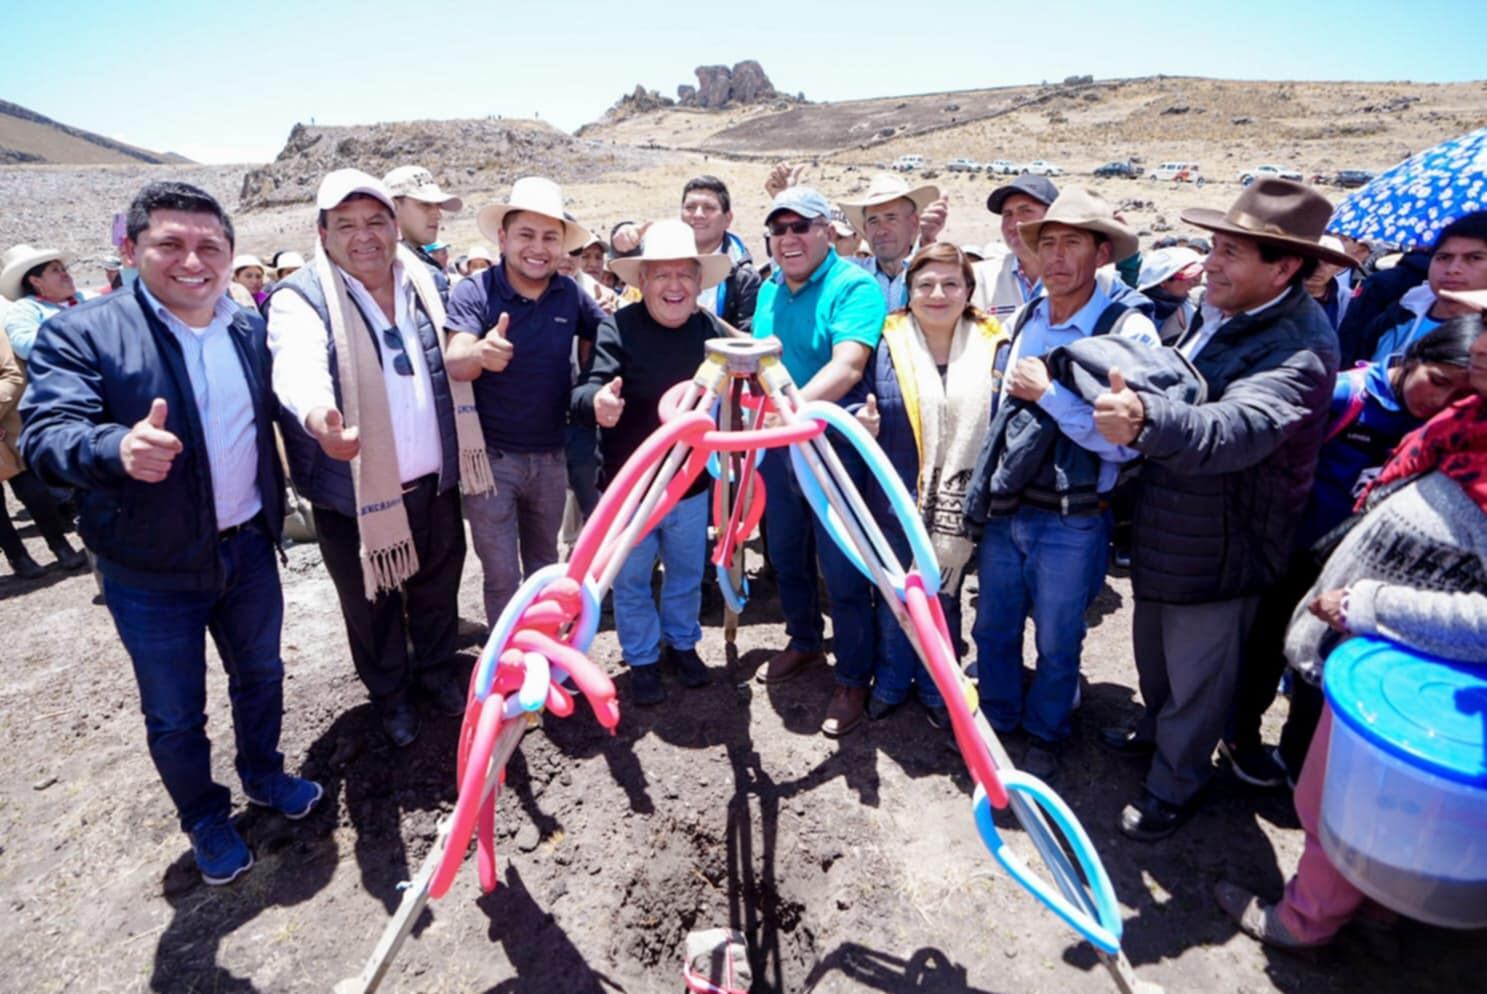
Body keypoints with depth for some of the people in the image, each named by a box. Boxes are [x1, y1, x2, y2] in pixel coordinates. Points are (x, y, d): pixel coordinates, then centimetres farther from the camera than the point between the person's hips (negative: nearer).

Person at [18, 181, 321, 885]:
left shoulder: (251, 329, 0)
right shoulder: (81, 334, -14)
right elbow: (46, 437, -25)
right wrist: (118, 448, -45)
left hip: (248, 548, 4)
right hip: (151, 569, -3)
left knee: (260, 674, 23)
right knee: (173, 715, 14)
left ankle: (263, 775, 48)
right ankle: (204, 820, 38)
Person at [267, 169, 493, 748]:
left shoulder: (427, 285, 4)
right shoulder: (301, 299, -12)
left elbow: (455, 356, 21)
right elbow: (298, 365, -34)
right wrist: (316, 416, -54)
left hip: (433, 483, 4)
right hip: (356, 493, -3)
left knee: (437, 588, 21)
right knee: (372, 605, 16)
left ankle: (436, 670, 46)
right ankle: (391, 694, 40)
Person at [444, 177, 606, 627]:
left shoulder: (571, 294, -4)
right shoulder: (474, 291, -14)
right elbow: (455, 363, -27)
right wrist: (481, 353, -51)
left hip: (552, 455, 4)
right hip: (490, 455, -4)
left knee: (544, 565, 21)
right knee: (502, 575, 3)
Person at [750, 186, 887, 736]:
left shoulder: (854, 286, -14)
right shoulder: (769, 289, 9)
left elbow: (847, 366, -29)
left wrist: (794, 407, -43)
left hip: (833, 447, -7)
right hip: (777, 449, 7)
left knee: (842, 572, 2)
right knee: (786, 557, 20)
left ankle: (853, 679, 21)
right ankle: (804, 641, 44)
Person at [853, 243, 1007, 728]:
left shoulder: (993, 350, -2)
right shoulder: (887, 345, -4)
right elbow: (862, 410, 2)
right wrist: (863, 423, -21)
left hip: (959, 508, 1)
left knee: (943, 598, 17)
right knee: (893, 598, 15)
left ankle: (937, 689, 39)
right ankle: (889, 683, 38)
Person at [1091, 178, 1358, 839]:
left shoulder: (1298, 350, -26)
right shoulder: (1218, 311, 0)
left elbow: (1238, 429, -45)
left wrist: (1146, 420, -61)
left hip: (1219, 551, -8)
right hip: (1164, 531, 8)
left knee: (1196, 677, 12)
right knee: (1154, 653, 26)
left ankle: (1174, 787, 34)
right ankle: (1156, 731, 52)